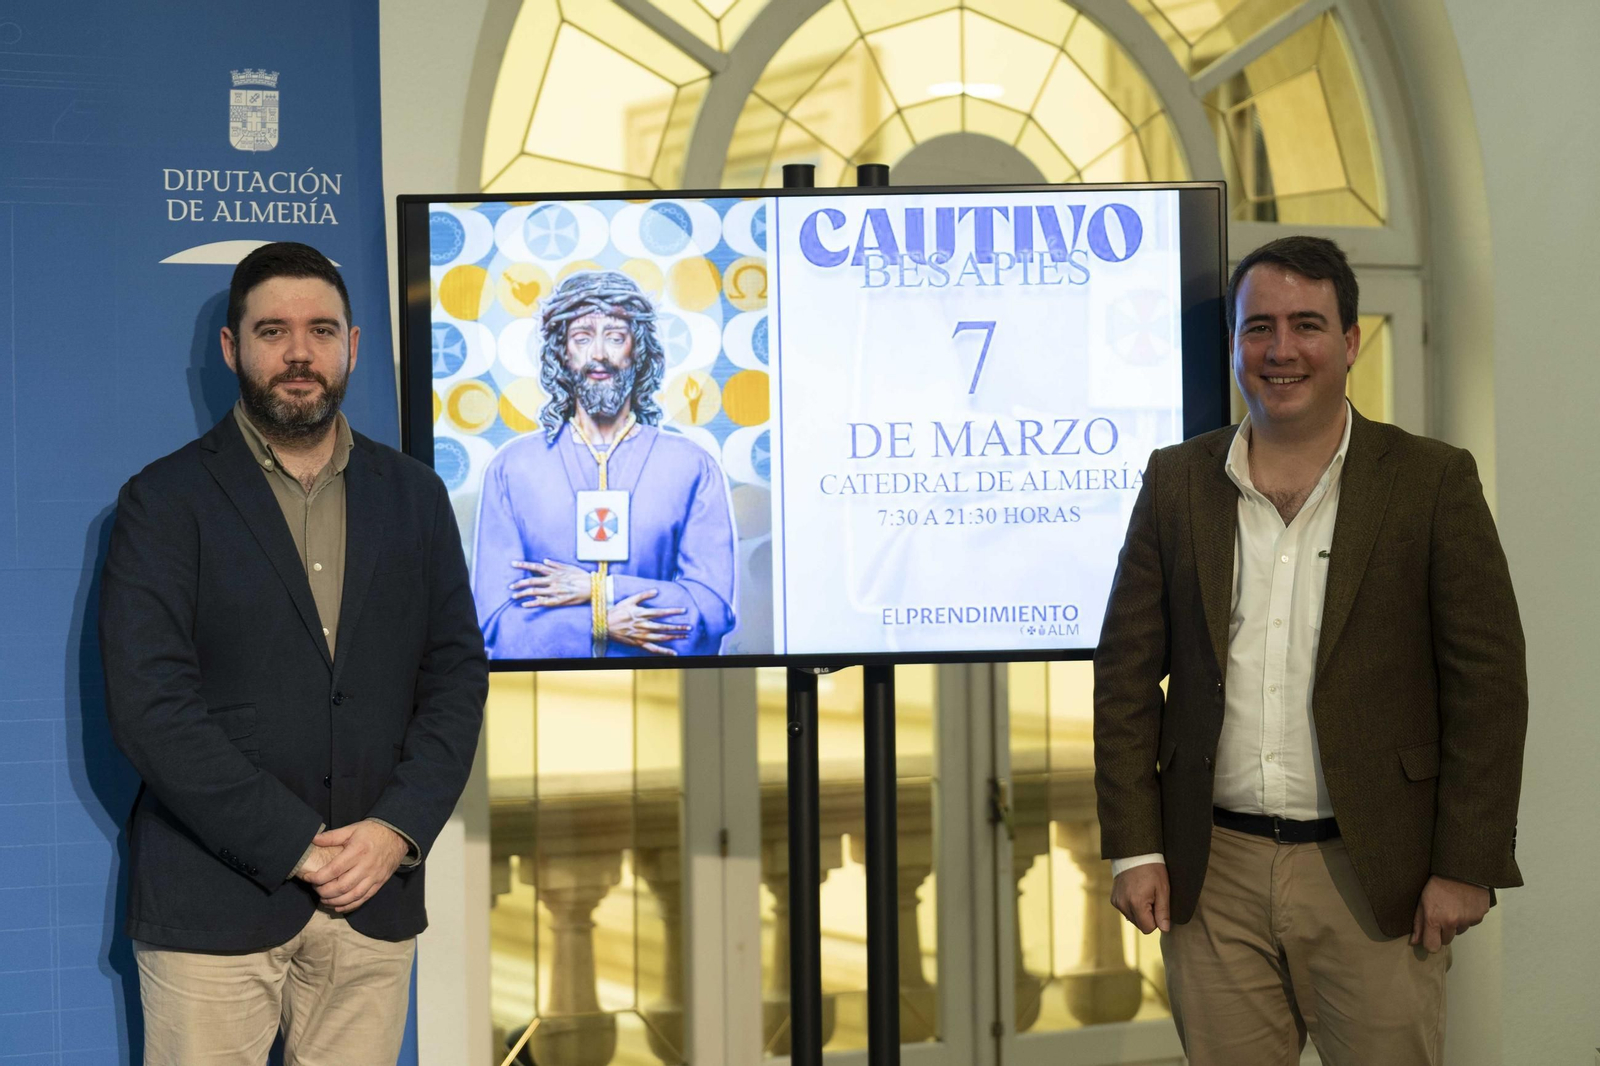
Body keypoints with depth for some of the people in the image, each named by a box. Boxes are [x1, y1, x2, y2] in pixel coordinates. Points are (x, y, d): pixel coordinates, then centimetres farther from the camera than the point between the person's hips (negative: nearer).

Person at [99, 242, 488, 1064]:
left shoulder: (415, 495, 11)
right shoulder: (165, 501, -1)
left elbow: (456, 673, 7)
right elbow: (149, 703, -10)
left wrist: (400, 828, -7)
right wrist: (295, 847, -13)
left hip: (376, 895, 3)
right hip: (214, 902, -3)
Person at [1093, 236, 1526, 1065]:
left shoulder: (1432, 482, -1)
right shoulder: (1176, 482, 6)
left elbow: (1488, 685, -3)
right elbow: (1126, 674, 6)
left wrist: (1466, 868, -7)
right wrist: (1133, 848, 0)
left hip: (1371, 876, -2)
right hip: (1213, 876, 2)